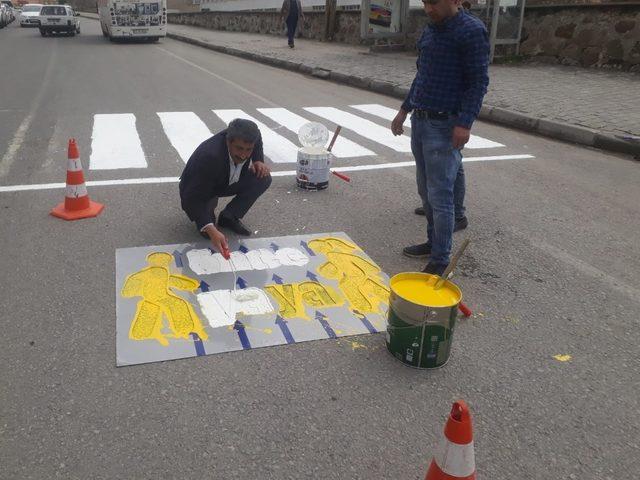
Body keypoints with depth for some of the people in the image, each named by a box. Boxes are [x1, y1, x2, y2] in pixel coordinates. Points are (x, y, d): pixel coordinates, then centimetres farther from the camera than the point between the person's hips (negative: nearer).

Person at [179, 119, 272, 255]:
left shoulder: (255, 138, -24)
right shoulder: (209, 155, -40)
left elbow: (257, 156, 2)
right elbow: (194, 198, -38)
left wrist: (259, 163, -22)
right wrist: (211, 230, -50)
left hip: (227, 182, 5)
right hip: (196, 191, -5)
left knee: (264, 178, -18)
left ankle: (229, 217, -1)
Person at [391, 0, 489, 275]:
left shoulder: (472, 31, -12)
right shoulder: (430, 30, 13)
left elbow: (479, 82, -14)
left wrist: (465, 123, -22)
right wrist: (404, 110, 22)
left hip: (445, 126, -8)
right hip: (419, 121, 8)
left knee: (440, 196, -6)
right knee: (425, 190, 16)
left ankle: (440, 260, 3)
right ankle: (434, 241, 30)